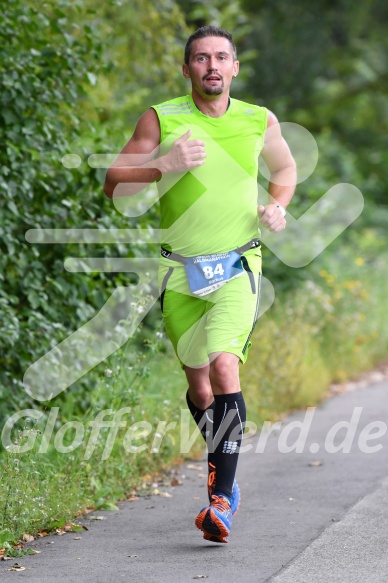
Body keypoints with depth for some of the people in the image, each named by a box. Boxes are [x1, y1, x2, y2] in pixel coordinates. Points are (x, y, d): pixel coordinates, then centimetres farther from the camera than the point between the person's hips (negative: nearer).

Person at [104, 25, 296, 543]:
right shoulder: (161, 120, -3)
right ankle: (226, 479, 34)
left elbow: (286, 168, 22)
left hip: (237, 267, -1)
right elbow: (114, 185, -4)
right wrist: (165, 164, -19)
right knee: (198, 385, 9)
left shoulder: (260, 122, 2)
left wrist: (277, 207, 2)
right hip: (180, 271, 1)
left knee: (224, 369, -22)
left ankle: (221, 500, -21)